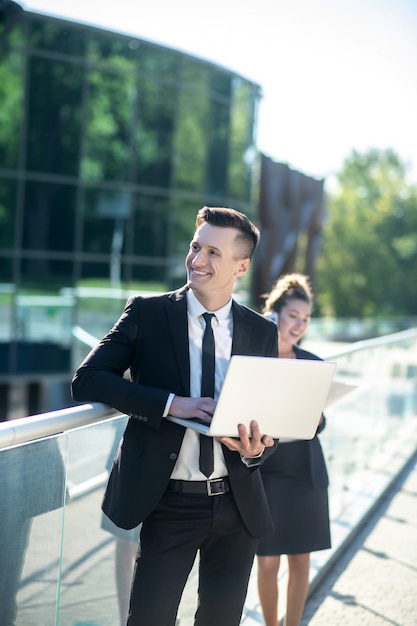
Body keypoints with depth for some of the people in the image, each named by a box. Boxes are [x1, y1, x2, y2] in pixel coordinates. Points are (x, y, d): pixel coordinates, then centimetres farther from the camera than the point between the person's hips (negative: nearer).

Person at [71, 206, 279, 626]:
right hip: (170, 503, -3)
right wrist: (173, 403, -23)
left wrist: (256, 448, -14)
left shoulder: (263, 332, 4)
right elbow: (87, 380, -13)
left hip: (237, 503, 3)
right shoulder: (146, 313, -4)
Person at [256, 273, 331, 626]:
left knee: (301, 560, 10)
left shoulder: (312, 364, 5)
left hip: (307, 474, 3)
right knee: (268, 563, 2)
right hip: (266, 473, -3)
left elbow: (319, 425, 8)